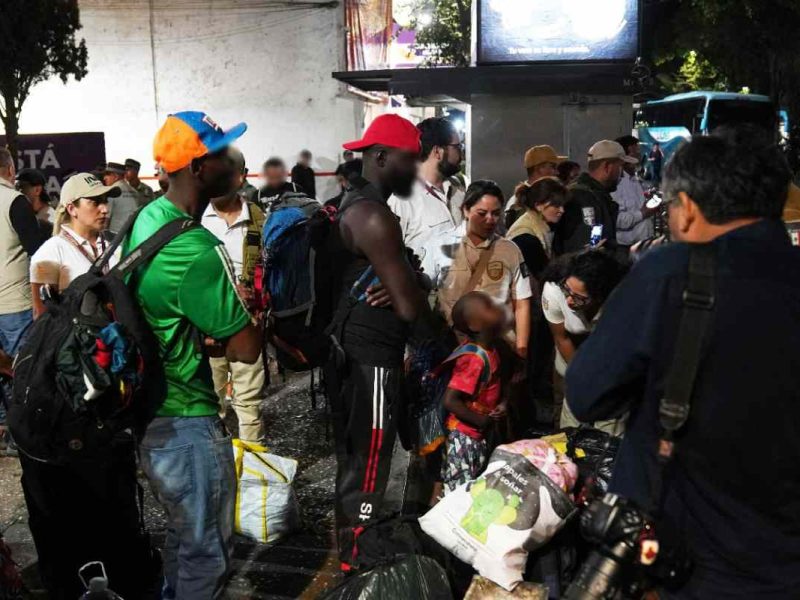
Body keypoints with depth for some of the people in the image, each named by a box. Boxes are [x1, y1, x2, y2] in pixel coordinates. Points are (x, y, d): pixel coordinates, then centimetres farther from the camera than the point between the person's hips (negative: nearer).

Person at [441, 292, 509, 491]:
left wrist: (503, 402, -2)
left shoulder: (490, 349, -1)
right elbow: (449, 400, -32)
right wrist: (482, 421, -22)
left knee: (475, 483, 23)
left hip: (479, 434, 9)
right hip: (465, 434, -9)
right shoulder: (475, 359, -29)